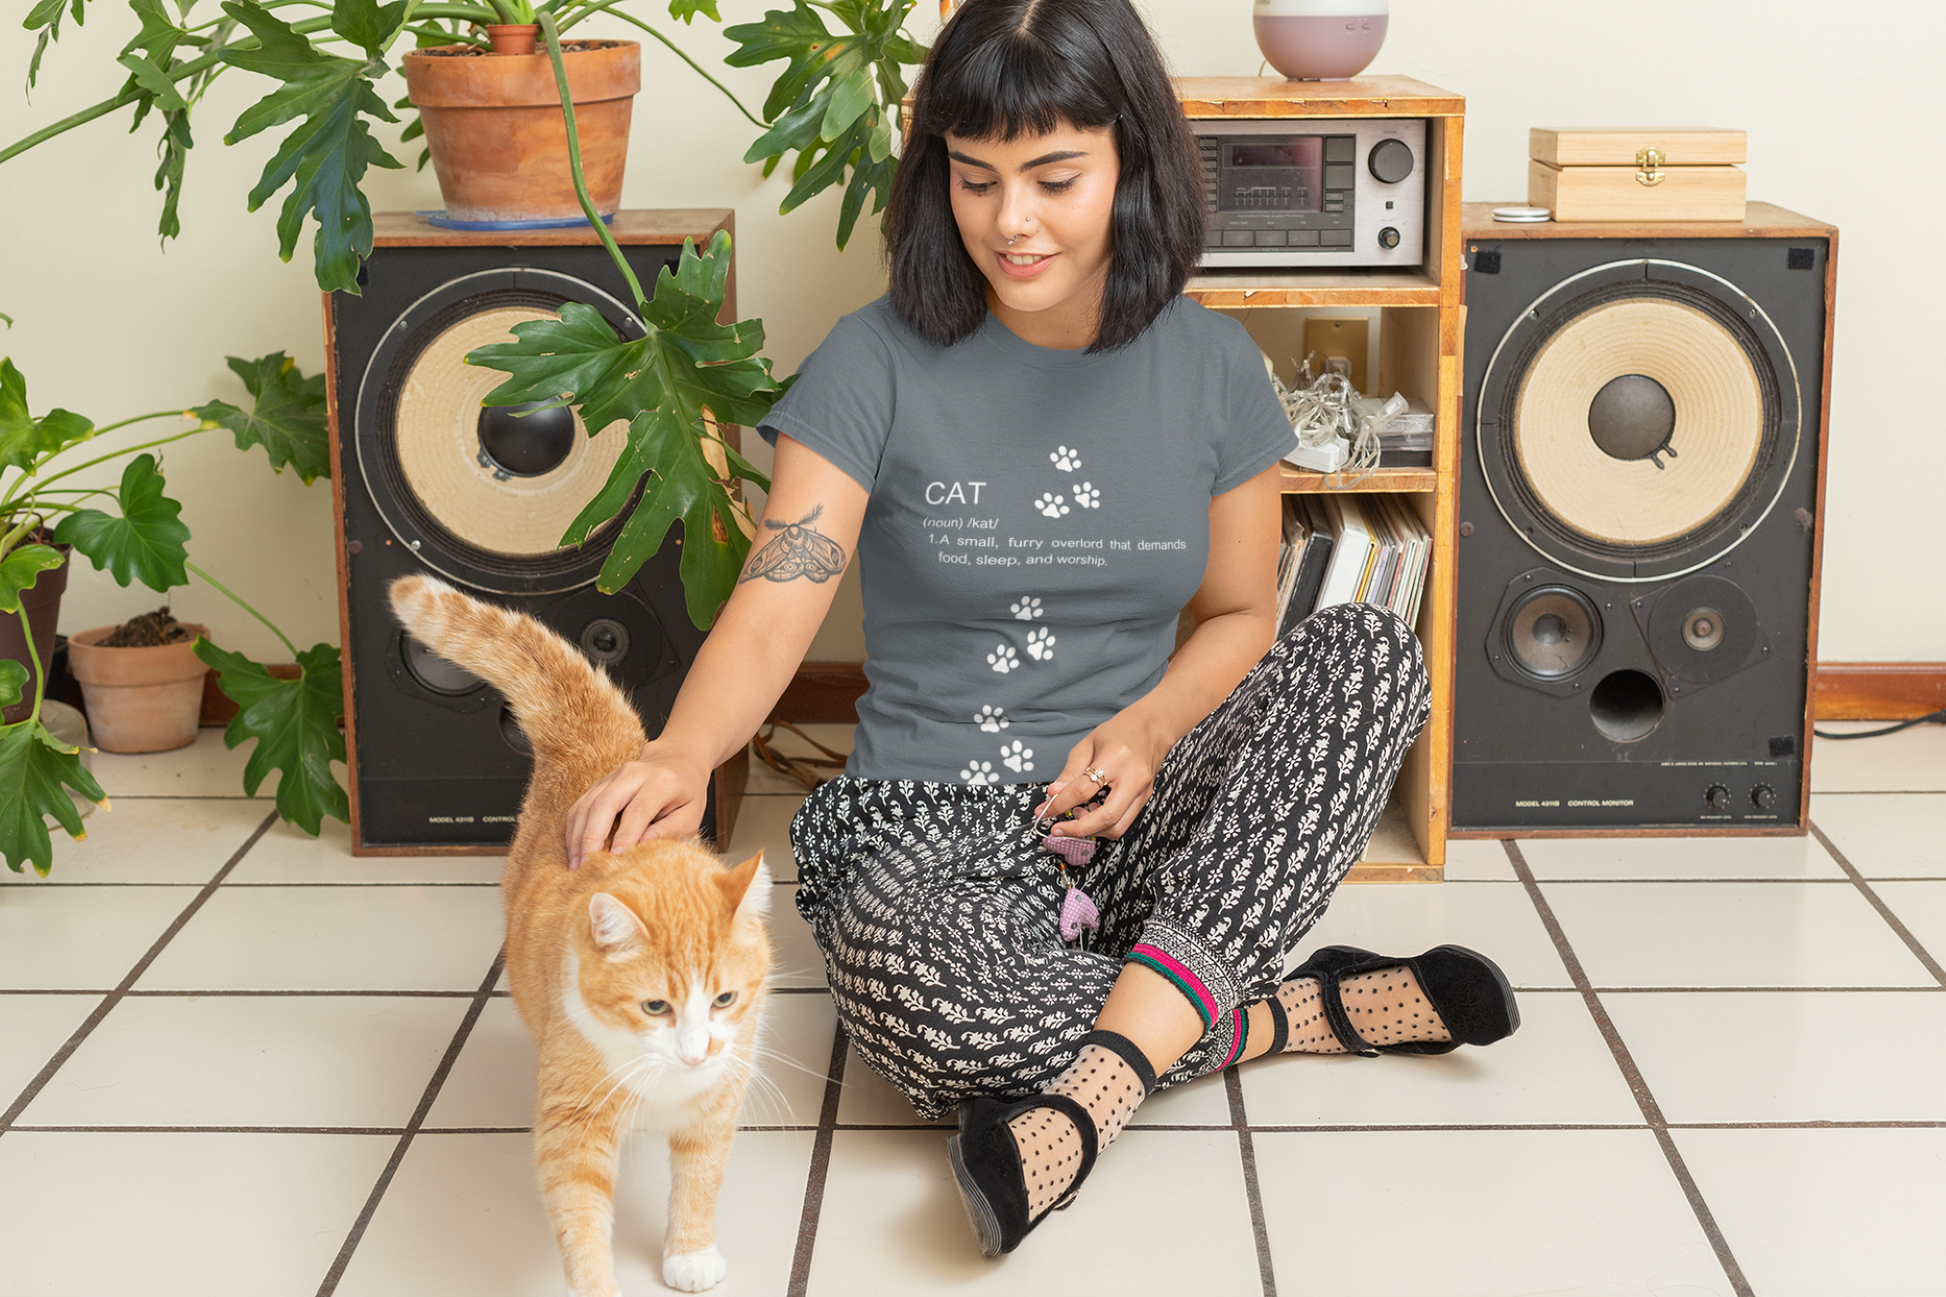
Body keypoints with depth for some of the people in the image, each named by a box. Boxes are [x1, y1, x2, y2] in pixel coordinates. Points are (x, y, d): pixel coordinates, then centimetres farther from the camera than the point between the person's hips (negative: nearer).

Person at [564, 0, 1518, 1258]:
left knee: (1372, 647, -23)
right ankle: (1289, 1012, -14)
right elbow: (774, 605, -16)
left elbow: (1241, 612, 12)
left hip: (1139, 820, 4)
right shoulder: (881, 364, -7)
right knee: (918, 1001, -39)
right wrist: (679, 755, -38)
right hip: (934, 828, -3)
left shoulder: (1211, 366, 3)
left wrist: (1149, 728, -10)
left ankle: (1097, 1083, -32)